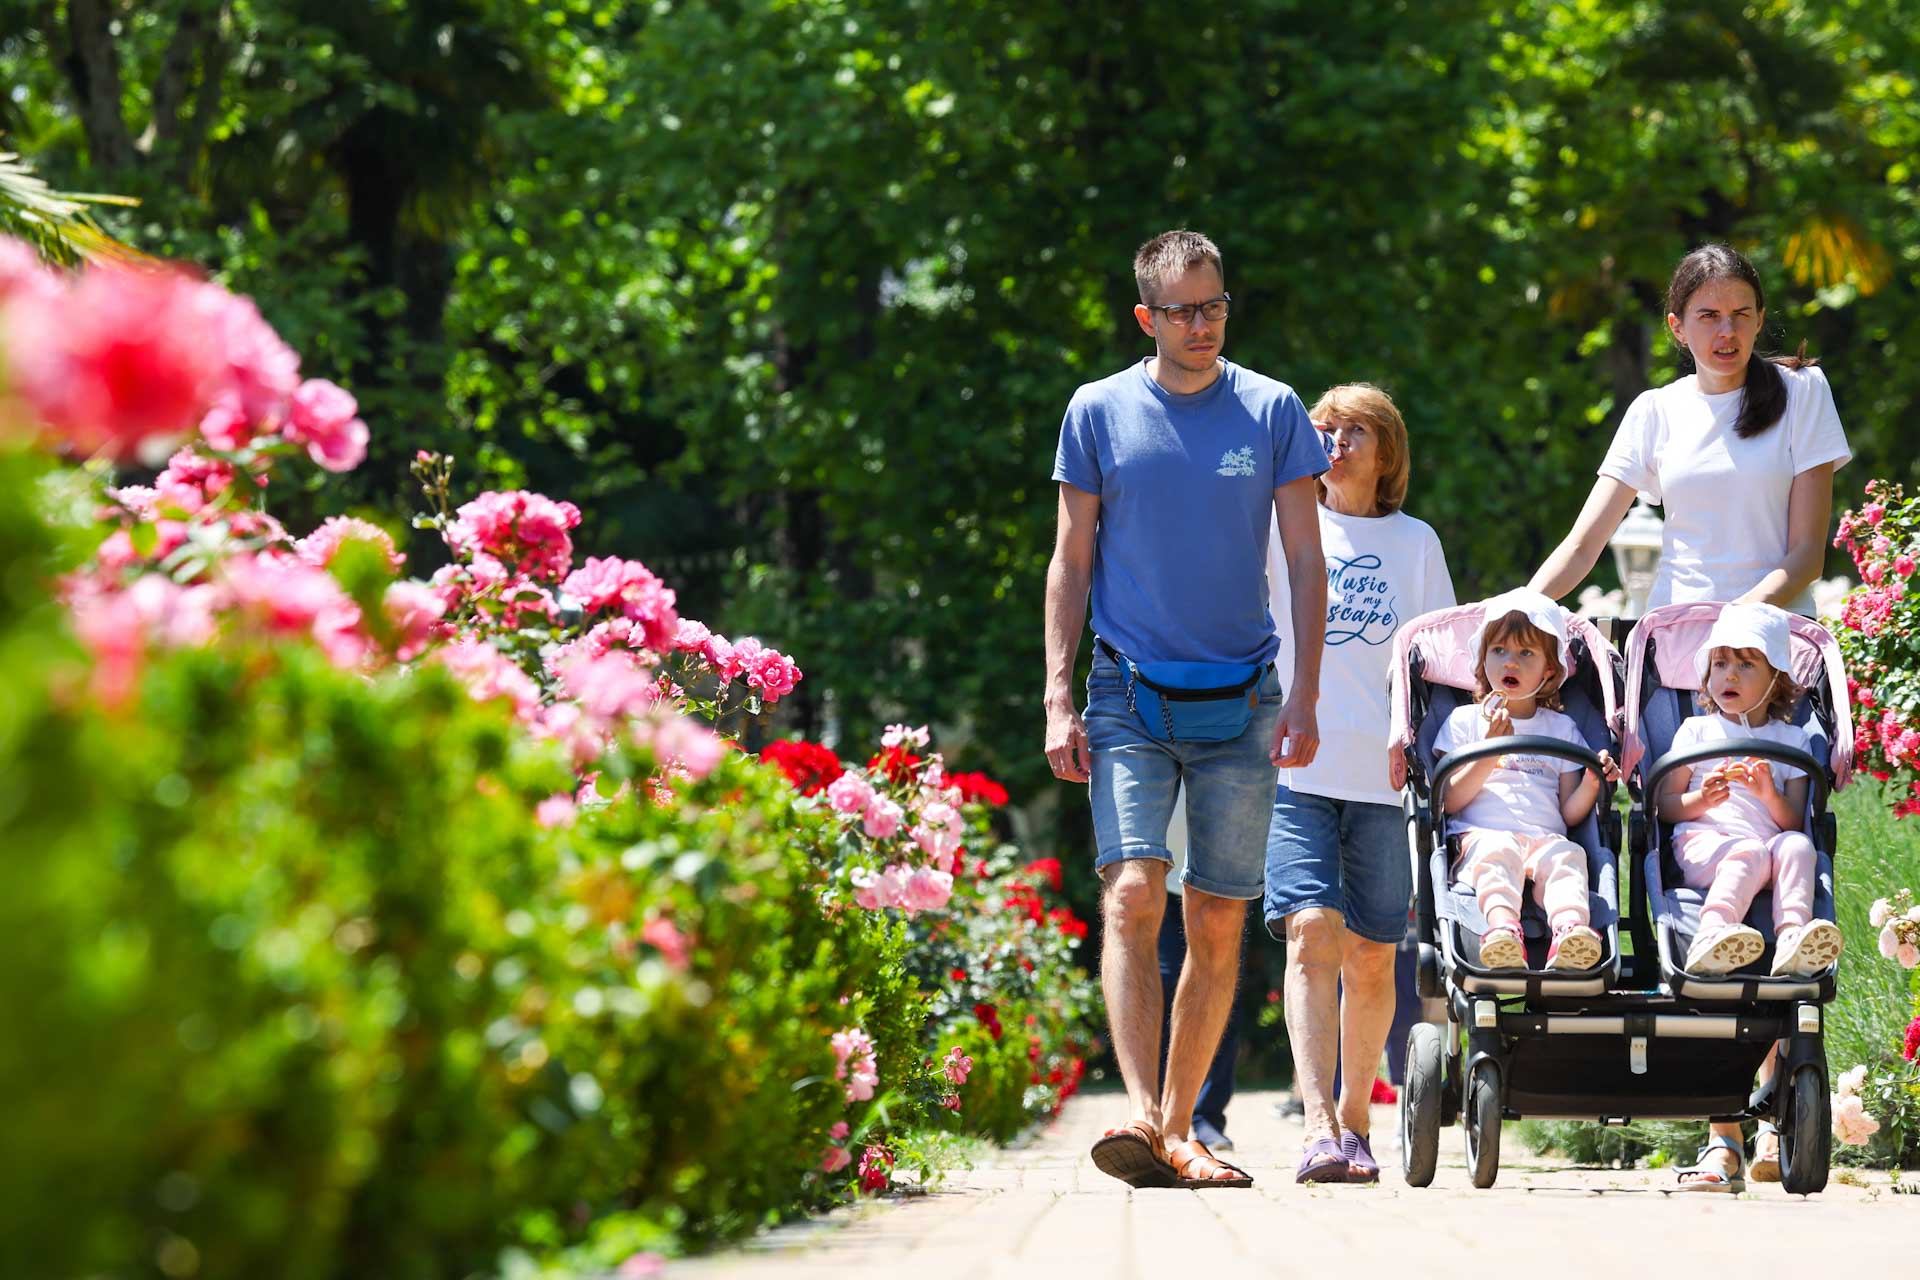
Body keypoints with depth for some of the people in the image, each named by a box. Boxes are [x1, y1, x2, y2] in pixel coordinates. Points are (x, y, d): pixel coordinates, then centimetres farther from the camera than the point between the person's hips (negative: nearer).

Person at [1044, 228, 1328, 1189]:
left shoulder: (1271, 411, 5)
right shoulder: (1099, 413, 4)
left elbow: (1306, 562, 5)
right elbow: (1071, 562, 7)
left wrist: (1304, 698, -4)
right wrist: (1059, 701, -1)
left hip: (1239, 699, 1)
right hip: (1129, 697, -1)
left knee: (1219, 922, 2)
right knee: (1132, 895, -18)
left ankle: (1180, 1128, 11)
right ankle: (1140, 1115, -27)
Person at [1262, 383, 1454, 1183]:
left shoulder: (1415, 542, 13)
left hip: (1383, 778, 2)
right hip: (1295, 766, -2)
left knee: (1371, 957, 5)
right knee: (1312, 933, -17)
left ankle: (1355, 1123, 20)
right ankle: (1319, 1127, -24)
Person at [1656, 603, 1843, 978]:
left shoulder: (1791, 739, 20)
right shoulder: (1696, 730, 19)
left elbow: (1794, 822, 10)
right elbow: (1665, 806, 10)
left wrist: (1770, 795, -12)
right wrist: (1702, 799, -11)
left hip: (1769, 841, 2)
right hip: (1702, 840, -2)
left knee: (1797, 845, -32)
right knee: (1749, 852, -36)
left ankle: (1792, 938, -52)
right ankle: (1711, 936, -59)